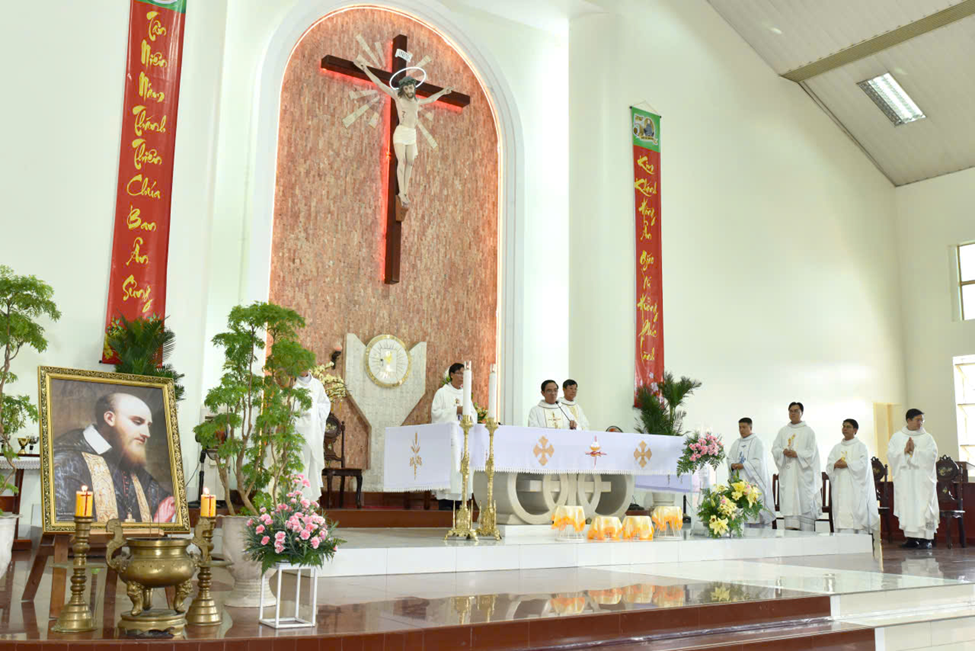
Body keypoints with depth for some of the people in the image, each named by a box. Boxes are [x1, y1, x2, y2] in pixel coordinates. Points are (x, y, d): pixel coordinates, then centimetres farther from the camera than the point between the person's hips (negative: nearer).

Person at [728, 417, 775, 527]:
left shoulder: (757, 442, -2)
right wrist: (732, 465, -9)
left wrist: (743, 465, -19)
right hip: (739, 480, 5)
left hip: (752, 480, -5)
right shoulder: (736, 443, 16)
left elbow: (759, 461, -11)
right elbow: (729, 458, 13)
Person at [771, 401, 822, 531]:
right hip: (787, 473, 3)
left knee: (805, 504, -5)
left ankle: (807, 534, -2)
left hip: (803, 473, -3)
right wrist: (783, 451, -12)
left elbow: (812, 452, -3)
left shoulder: (808, 431, 4)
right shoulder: (783, 431, 15)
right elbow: (774, 449, 9)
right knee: (788, 503, -3)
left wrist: (796, 453, -16)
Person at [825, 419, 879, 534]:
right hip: (840, 487, 4)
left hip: (855, 487, -4)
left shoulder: (860, 446, 5)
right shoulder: (837, 447, 18)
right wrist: (835, 464, -12)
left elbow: (863, 464, -8)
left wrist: (847, 464, -16)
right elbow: (829, 464, 9)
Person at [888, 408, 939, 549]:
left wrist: (914, 450, -12)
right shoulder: (897, 437, 11)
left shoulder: (927, 438, 7)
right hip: (904, 479, 2)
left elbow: (932, 455, -6)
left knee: (923, 506, -7)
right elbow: (890, 454, 2)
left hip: (922, 479, -2)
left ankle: (926, 539, -6)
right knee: (907, 507, 0)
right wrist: (904, 451, -13)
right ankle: (912, 538, 4)